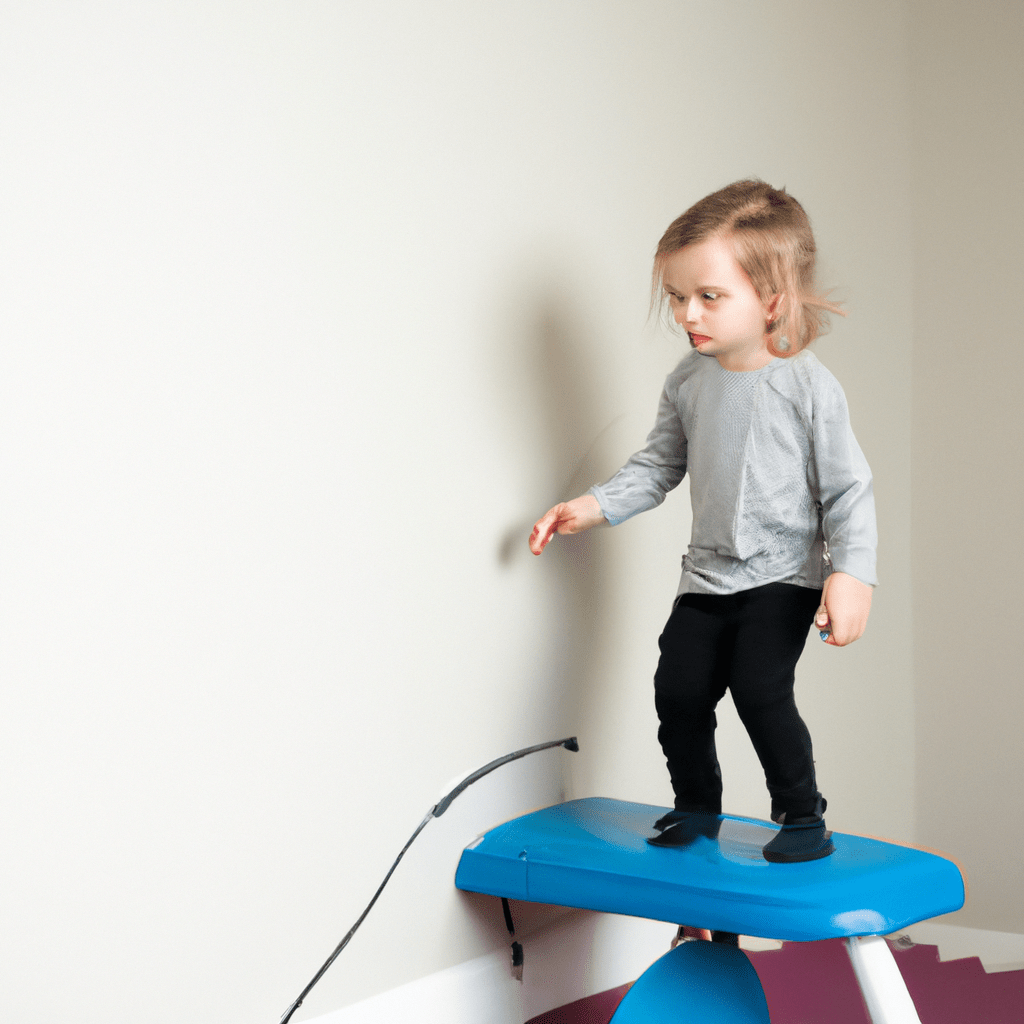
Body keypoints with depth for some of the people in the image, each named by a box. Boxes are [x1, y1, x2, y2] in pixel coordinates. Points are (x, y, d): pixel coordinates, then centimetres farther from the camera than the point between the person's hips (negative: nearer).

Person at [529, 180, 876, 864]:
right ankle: (697, 808, 24)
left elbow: (848, 488, -11)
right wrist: (596, 506, -1)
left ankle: (802, 815, 2)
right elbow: (660, 465, 12)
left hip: (784, 576, -5)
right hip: (708, 577, 5)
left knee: (760, 686, -18)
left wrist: (851, 574, -20)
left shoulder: (808, 386, -15)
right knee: (679, 687, 0)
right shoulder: (689, 382, 0)